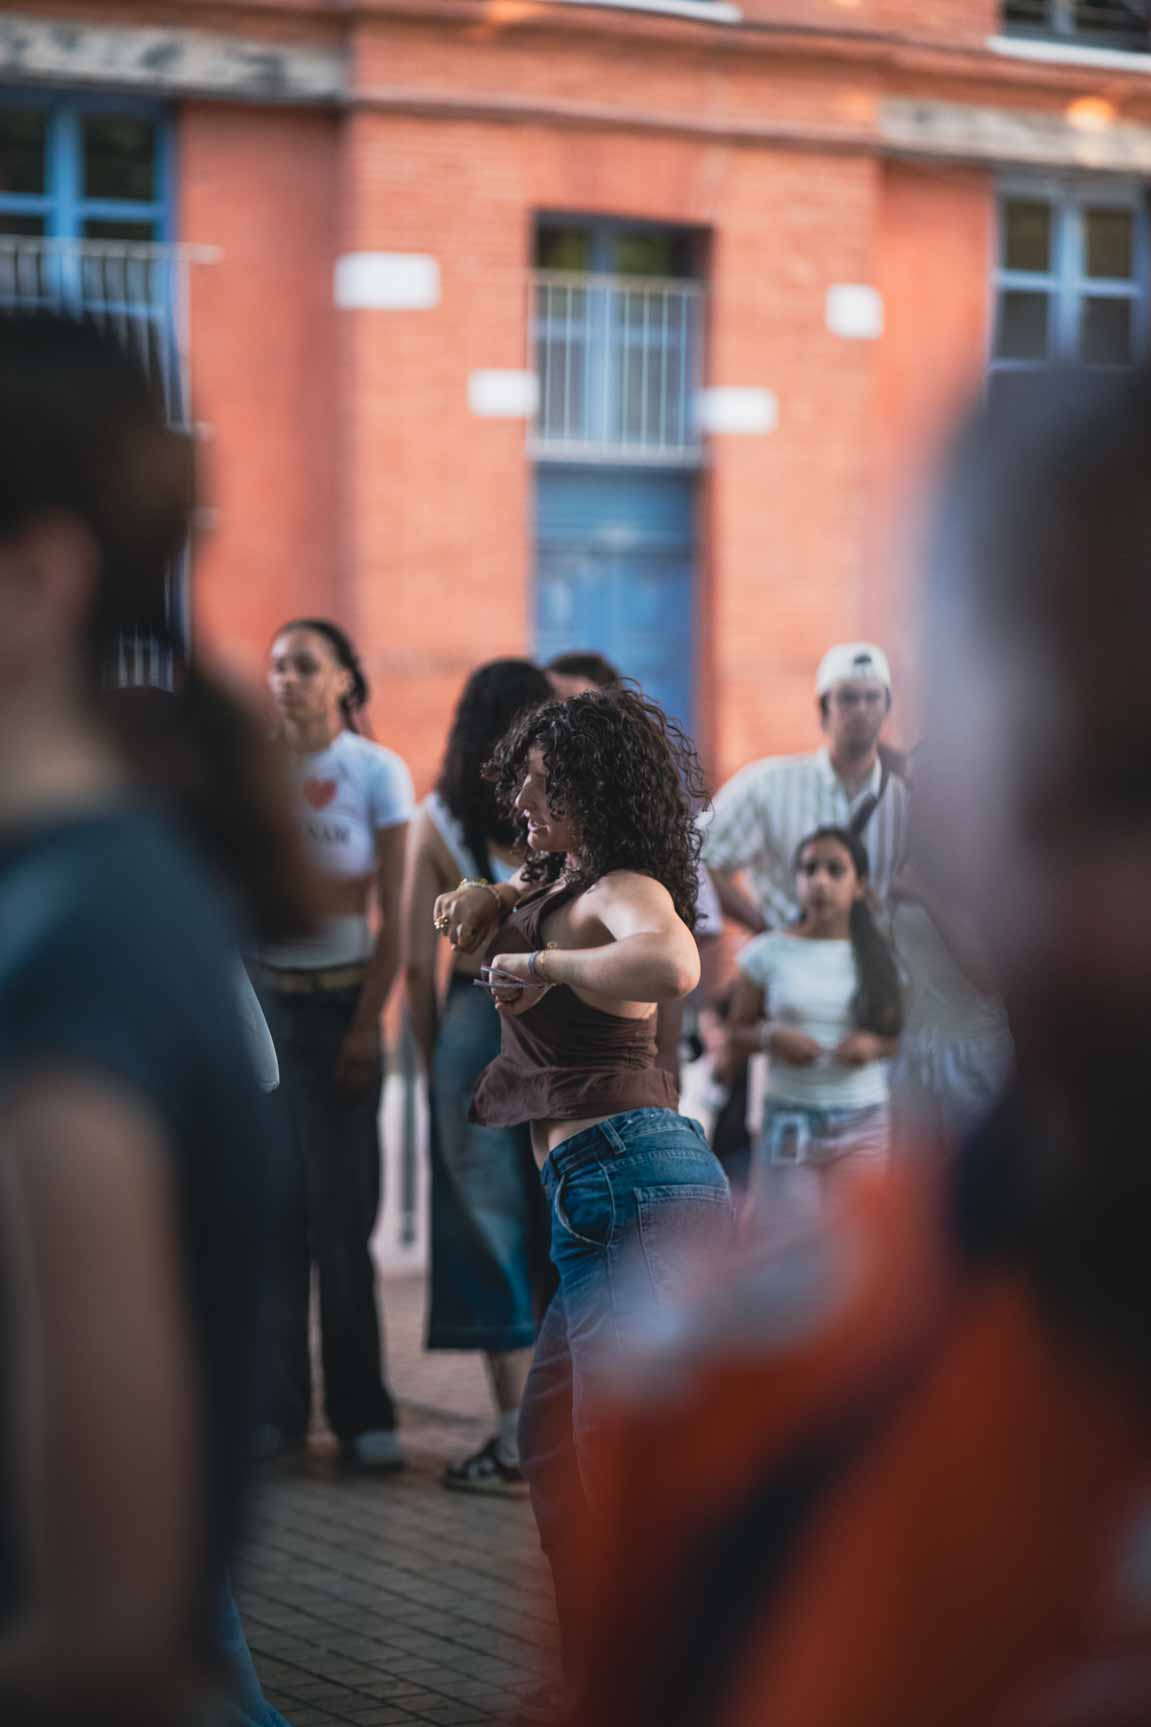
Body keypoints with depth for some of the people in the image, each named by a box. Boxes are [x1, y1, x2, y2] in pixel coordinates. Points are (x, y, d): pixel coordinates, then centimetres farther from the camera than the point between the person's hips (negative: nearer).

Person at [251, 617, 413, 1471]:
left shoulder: (376, 772, -1)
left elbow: (393, 918, -2)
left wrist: (368, 1025, -8)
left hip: (342, 1000, -2)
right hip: (261, 997, 2)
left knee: (342, 1208, -2)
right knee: (271, 1200, 0)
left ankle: (361, 1412, 5)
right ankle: (275, 1406, 7)